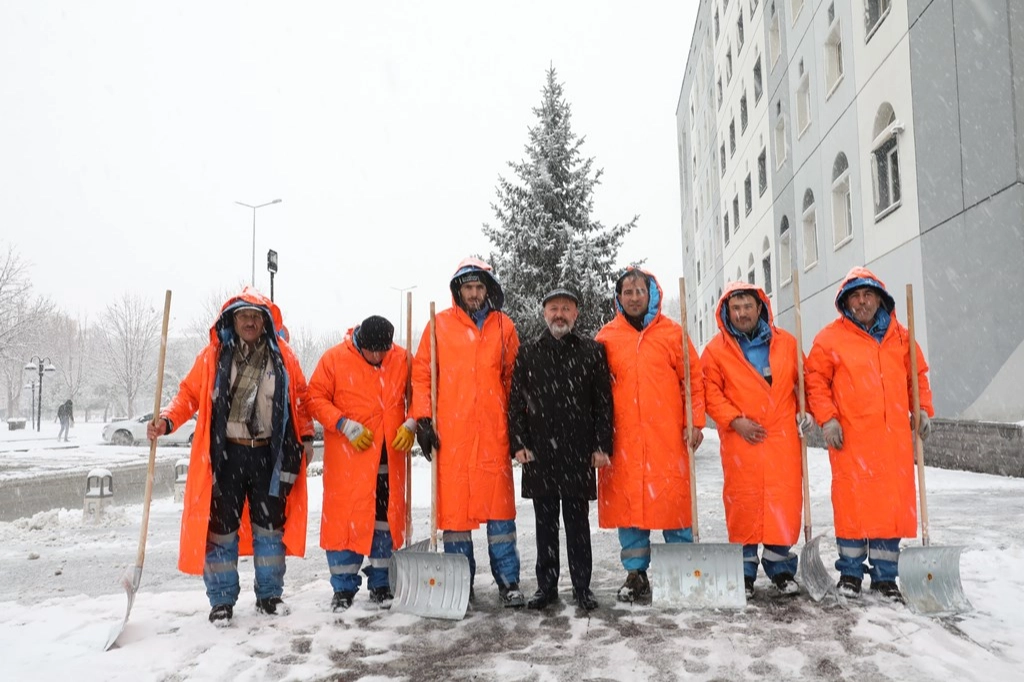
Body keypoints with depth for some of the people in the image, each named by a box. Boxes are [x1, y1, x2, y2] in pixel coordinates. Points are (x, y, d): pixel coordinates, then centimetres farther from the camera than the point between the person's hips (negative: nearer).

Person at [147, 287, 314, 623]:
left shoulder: (282, 356, 3)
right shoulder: (214, 355, 0)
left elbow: (300, 398, 9)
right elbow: (190, 393, 1)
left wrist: (306, 437, 4)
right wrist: (167, 420, -15)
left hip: (270, 455, 2)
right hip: (225, 455, -1)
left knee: (270, 525, 10)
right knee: (221, 527, 3)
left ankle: (269, 595, 25)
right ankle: (222, 601, 18)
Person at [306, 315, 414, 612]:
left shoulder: (402, 359, 2)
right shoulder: (334, 358, -5)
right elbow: (316, 398, -4)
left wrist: (410, 425, -6)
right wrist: (345, 426, -15)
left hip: (389, 455, 3)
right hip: (347, 457, -2)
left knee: (386, 518, 9)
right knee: (345, 517, 0)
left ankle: (381, 583, 22)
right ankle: (344, 587, 14)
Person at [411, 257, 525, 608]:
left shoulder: (504, 326, 9)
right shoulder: (440, 324, 5)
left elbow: (512, 378, 13)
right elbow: (422, 373, 5)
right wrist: (422, 418, -3)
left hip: (493, 433, 1)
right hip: (450, 433, 0)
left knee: (500, 505, 3)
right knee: (453, 506, 4)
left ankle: (508, 582, 13)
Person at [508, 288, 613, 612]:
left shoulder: (592, 351, 5)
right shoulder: (528, 353, 8)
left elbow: (603, 402, 3)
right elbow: (516, 402, 6)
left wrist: (601, 445, -3)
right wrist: (518, 444, -3)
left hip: (580, 454, -1)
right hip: (539, 454, 1)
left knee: (578, 522, 7)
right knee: (545, 524, 10)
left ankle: (582, 586, 18)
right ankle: (546, 586, 20)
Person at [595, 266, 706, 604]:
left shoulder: (672, 332, 6)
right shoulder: (606, 337, 8)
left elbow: (694, 378, 6)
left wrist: (695, 421, -2)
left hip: (668, 437, -1)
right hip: (622, 439, 1)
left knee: (674, 500, 2)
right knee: (628, 502, 5)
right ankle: (636, 574, 17)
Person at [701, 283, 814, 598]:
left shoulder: (786, 342, 10)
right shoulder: (716, 349, 3)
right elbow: (711, 392, 0)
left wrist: (806, 410, 3)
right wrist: (734, 420, -11)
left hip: (783, 437, 2)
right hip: (740, 438, -2)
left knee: (785, 498, 2)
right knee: (743, 500, 0)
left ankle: (781, 566, 17)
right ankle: (744, 569, 13)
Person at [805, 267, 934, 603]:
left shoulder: (900, 336, 12)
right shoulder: (830, 338, 1)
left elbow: (917, 375, 20)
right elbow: (816, 381, 0)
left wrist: (922, 409, 8)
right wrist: (827, 418, -9)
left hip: (895, 436, 4)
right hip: (850, 436, -3)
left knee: (893, 502, 6)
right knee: (852, 502, 0)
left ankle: (885, 575, 18)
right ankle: (850, 571, 14)